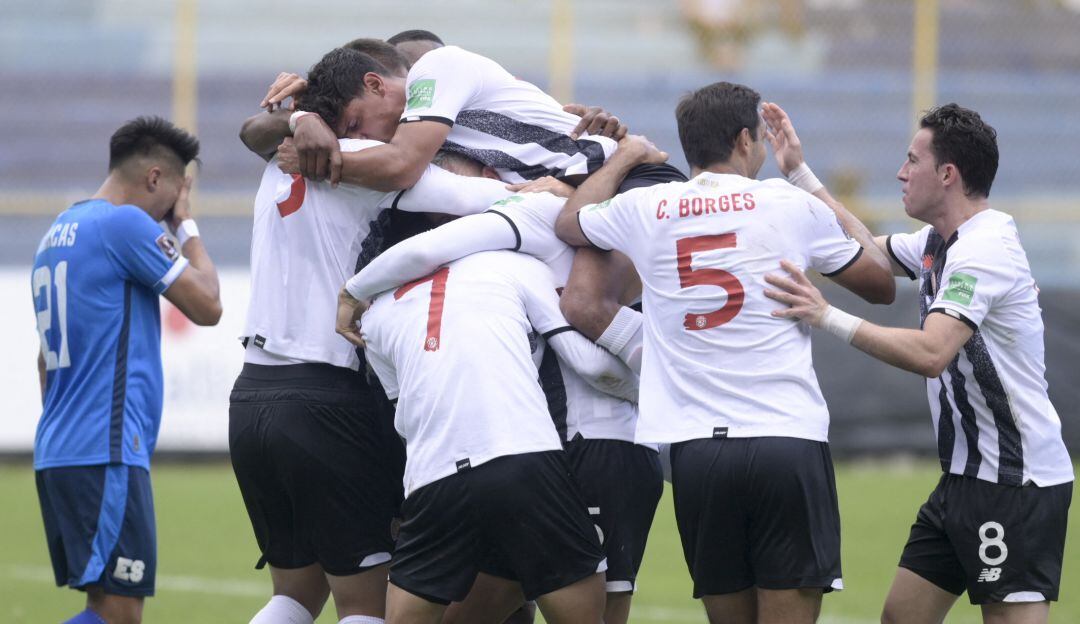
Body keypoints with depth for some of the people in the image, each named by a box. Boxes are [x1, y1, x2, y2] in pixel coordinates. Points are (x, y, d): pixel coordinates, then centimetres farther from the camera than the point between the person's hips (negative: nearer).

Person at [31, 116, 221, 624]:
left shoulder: (57, 233, 19)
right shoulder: (126, 224, -9)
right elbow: (206, 306, -5)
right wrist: (186, 225, 8)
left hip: (57, 451, 10)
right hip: (107, 453, -10)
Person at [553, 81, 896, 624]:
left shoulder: (645, 209, 7)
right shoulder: (791, 205, 3)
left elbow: (568, 223, 30)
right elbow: (881, 284, 18)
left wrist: (624, 159, 42)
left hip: (696, 450, 3)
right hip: (788, 443, -3)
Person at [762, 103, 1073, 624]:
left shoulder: (984, 249, -19)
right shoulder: (938, 242, 12)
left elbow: (930, 354, -30)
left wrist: (829, 318, -28)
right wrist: (799, 170, 25)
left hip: (1015, 483, -10)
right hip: (965, 478, 10)